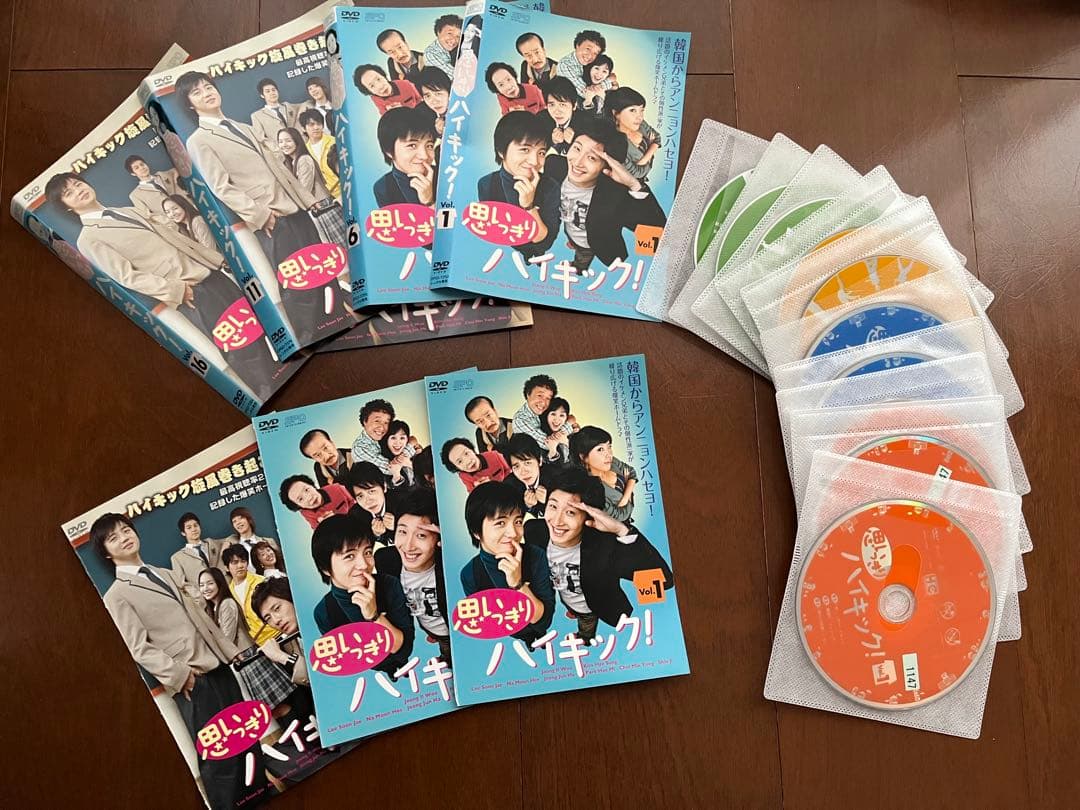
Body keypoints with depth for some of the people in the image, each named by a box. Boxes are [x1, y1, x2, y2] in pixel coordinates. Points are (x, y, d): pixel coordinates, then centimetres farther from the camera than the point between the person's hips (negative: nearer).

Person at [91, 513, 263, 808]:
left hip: (218, 666, 7)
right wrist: (180, 673, -21)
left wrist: (231, 650, 15)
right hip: (191, 683, -7)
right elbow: (140, 649, -11)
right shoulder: (116, 595, -3)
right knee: (218, 757, -2)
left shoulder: (165, 574, 18)